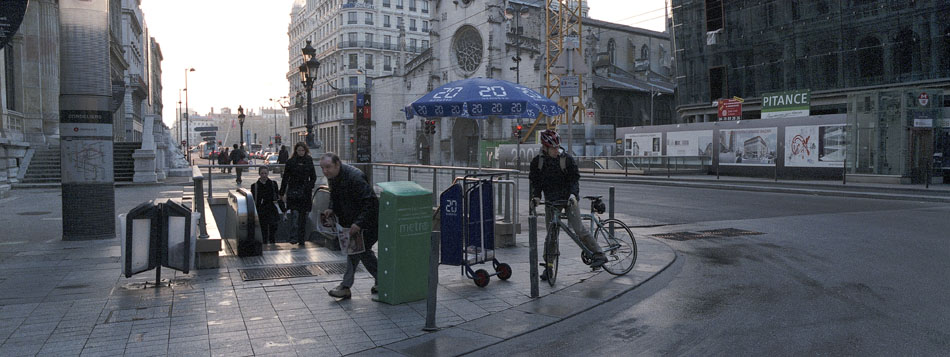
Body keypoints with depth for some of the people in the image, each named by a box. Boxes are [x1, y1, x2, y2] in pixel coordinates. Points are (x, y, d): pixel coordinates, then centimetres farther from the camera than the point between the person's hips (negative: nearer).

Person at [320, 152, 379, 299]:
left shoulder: (355, 177, -28)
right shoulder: (332, 177, 1)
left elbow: (370, 202, -30)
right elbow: (334, 197, 18)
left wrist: (359, 223, -35)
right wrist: (332, 209, -3)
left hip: (366, 221, -9)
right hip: (351, 220, 9)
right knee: (363, 250, 15)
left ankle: (346, 286, -2)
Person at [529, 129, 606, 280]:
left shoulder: (567, 159, -8)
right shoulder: (537, 161, -2)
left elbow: (575, 178, -7)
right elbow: (534, 181, 5)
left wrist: (573, 194, -24)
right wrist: (535, 196, -12)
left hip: (568, 198, -2)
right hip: (551, 200, 2)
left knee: (578, 229, -11)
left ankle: (599, 255, 0)